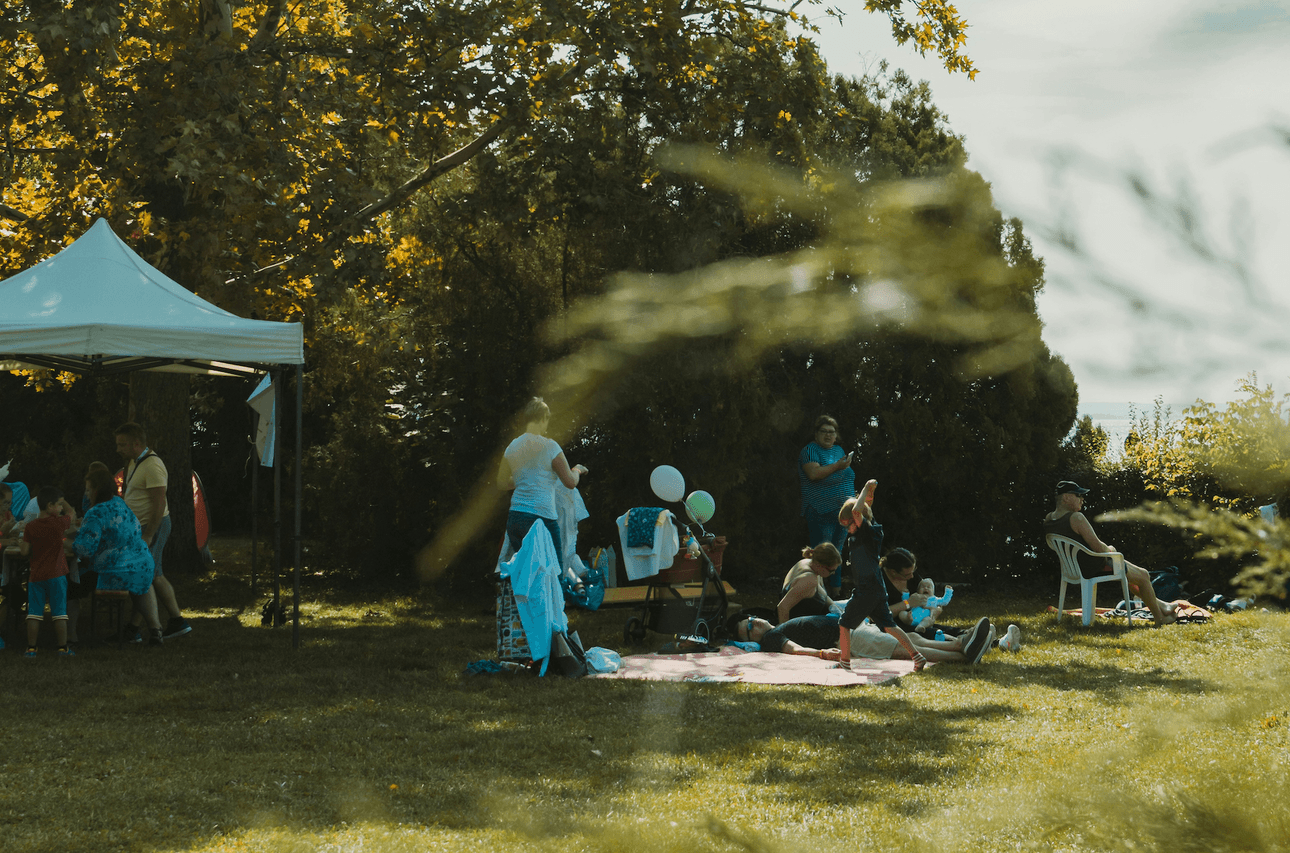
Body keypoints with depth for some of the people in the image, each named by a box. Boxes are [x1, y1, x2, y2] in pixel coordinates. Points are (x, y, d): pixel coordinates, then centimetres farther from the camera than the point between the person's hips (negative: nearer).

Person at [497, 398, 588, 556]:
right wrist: (577, 470, 19)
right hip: (541, 516, -6)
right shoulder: (549, 447, -6)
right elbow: (570, 482, -3)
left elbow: (502, 483, 19)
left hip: (514, 518, 6)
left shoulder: (512, 447, 10)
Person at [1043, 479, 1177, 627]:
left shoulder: (1048, 519, -3)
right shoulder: (1076, 518, -29)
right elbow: (1098, 547, -25)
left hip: (1073, 569, 10)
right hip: (1095, 569, -10)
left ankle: (1157, 603, 44)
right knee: (1143, 576, 12)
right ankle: (1159, 619, 26)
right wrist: (1110, 549, -5)